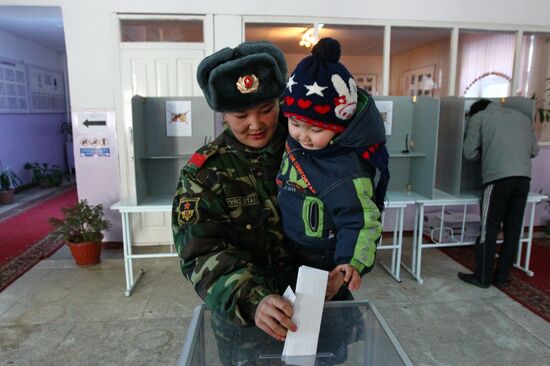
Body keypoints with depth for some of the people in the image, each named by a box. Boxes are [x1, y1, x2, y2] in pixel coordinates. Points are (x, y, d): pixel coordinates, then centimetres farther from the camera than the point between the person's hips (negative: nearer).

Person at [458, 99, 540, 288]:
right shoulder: (522, 116, 24)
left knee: (489, 229, 1)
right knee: (513, 229, 10)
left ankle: (482, 277, 8)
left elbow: (469, 153, 7)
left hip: (498, 177, -4)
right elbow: (534, 150, 24)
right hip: (524, 177, 5)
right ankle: (502, 276, 18)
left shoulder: (478, 117, 12)